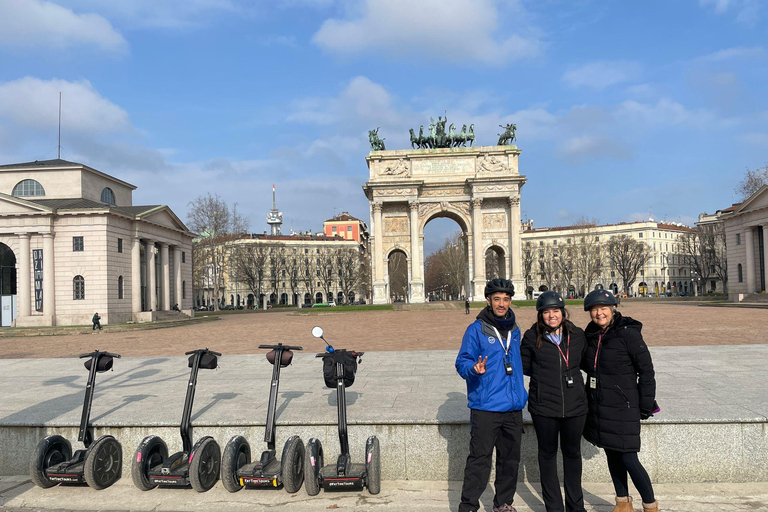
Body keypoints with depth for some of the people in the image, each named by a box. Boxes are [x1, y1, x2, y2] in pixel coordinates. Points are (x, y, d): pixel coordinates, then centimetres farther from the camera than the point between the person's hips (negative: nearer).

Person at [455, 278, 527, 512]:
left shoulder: (514, 330, 14)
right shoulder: (476, 330, -5)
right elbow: (462, 363, -8)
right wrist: (475, 368, -27)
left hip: (513, 407, 6)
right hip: (485, 407, -6)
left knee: (510, 458, 15)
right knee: (480, 459, -5)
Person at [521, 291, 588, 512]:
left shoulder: (577, 335, 1)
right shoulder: (532, 337, -5)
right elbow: (524, 367, 5)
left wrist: (569, 375, 6)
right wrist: (546, 375, 1)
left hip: (575, 404, 2)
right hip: (544, 406, -2)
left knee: (572, 452, 17)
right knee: (548, 453, 11)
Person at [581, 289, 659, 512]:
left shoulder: (628, 333, -13)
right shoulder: (590, 334, 5)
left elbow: (646, 371, -10)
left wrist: (646, 405, -9)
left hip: (622, 408, -6)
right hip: (598, 406, 6)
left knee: (628, 459, -4)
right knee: (611, 455, 16)